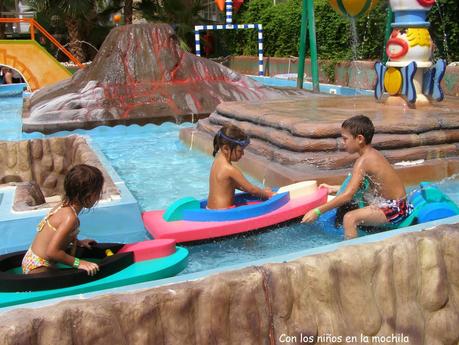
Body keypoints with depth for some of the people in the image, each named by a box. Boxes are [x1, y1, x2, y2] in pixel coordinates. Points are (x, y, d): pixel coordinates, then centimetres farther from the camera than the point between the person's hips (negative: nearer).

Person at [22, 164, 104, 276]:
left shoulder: (65, 206, 1)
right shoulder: (70, 217, -26)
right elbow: (52, 252, -29)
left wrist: (77, 242, 17)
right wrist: (78, 263, -21)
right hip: (39, 267, -9)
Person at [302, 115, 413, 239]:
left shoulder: (363, 161, -21)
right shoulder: (373, 154, 7)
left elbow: (347, 195, -26)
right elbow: (357, 186, 16)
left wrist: (318, 211, -23)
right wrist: (334, 188, 19)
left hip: (393, 209, -11)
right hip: (396, 205, 11)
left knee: (350, 218, -27)